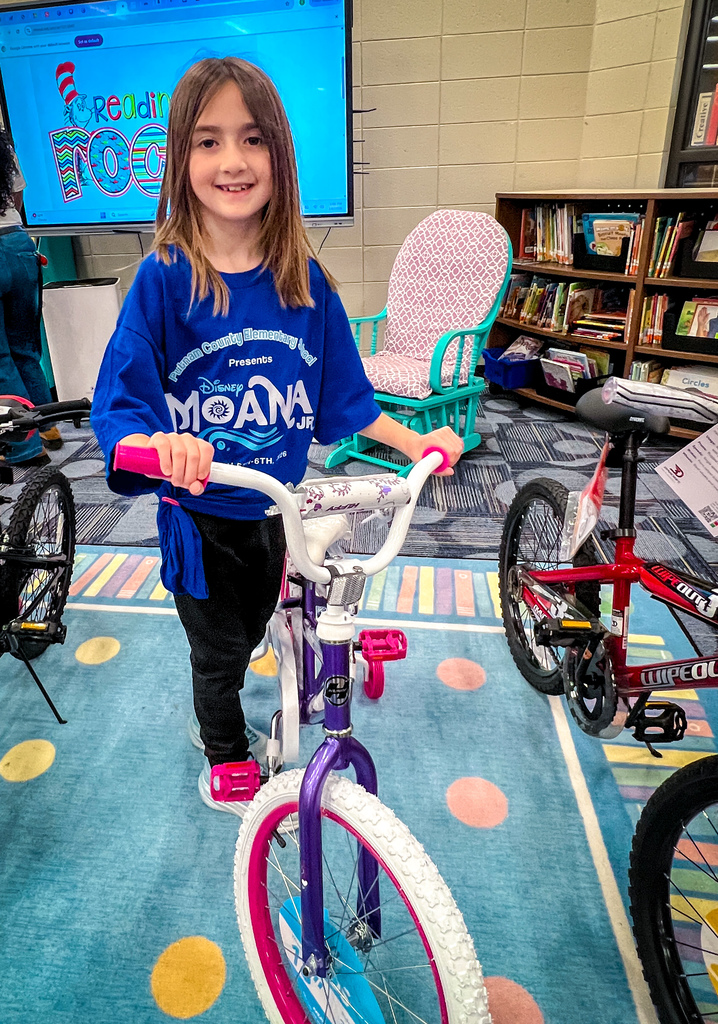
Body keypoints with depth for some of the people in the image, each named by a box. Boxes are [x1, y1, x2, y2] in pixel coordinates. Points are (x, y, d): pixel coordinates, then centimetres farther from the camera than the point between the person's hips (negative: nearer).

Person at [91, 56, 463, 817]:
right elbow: (118, 405, -19)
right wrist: (158, 444, -40)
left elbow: (342, 393, 0)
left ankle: (216, 715, 57)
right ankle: (226, 758, 48)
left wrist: (416, 444, -4)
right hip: (198, 518, -3)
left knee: (249, 637, 25)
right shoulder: (163, 278, -16)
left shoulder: (304, 279, -8)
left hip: (274, 509, 3)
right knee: (218, 653, 17)